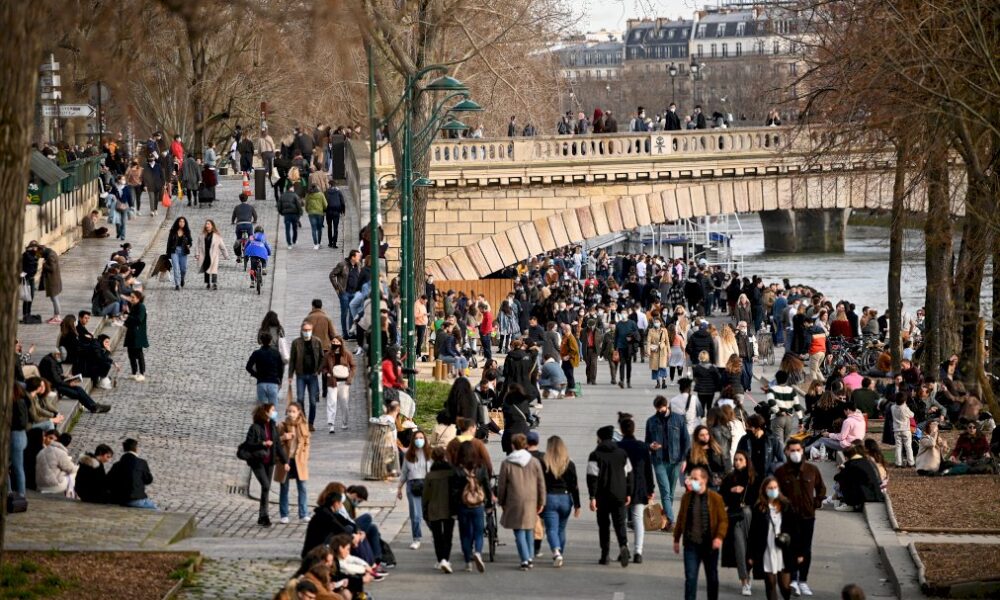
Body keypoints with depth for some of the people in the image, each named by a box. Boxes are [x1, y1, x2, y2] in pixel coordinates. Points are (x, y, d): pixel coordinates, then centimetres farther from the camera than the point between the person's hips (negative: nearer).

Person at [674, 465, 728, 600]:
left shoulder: (715, 498, -6)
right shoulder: (687, 497, 3)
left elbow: (723, 520, -6)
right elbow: (680, 518, 11)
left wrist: (719, 537, -21)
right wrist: (676, 539, 12)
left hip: (710, 544, -1)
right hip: (691, 544, 1)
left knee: (712, 577, 14)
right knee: (690, 578, -6)